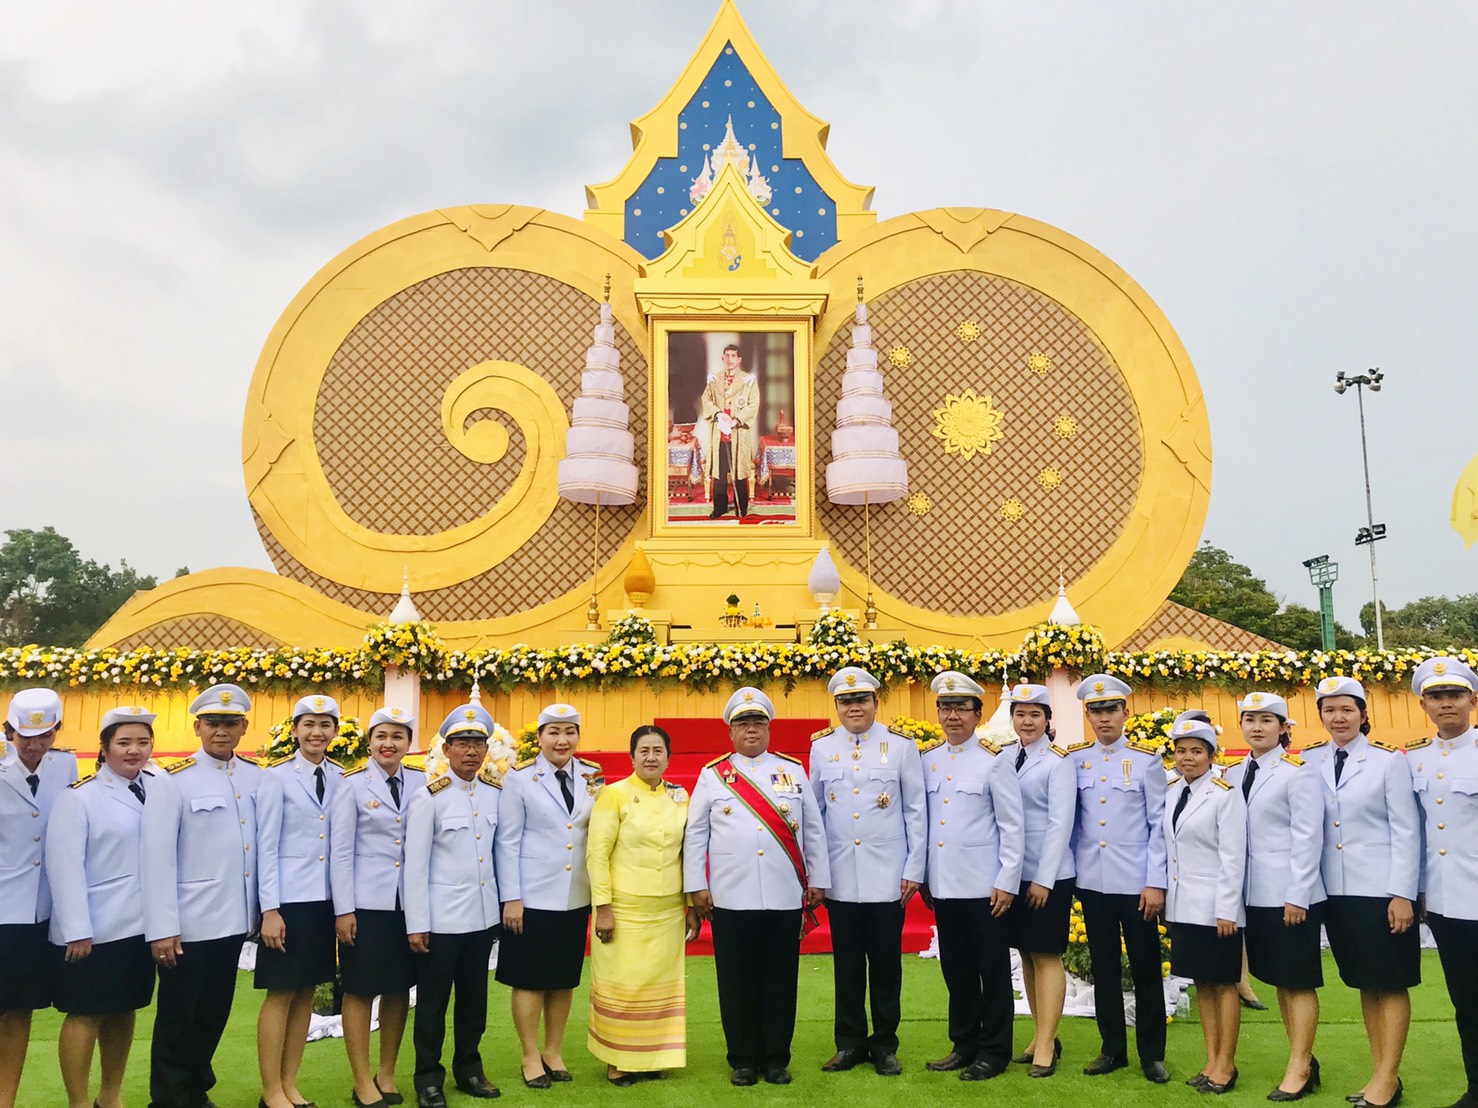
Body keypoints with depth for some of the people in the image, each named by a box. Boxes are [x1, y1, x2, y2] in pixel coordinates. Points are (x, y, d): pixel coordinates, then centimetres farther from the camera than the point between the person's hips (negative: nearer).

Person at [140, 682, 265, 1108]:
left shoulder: (257, 778, 4)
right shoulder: (174, 780, -8)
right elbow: (157, 857, -11)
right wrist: (162, 928, -14)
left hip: (234, 921, 5)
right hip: (189, 924, -5)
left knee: (215, 1014, 17)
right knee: (177, 1019, 8)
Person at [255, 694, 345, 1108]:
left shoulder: (341, 778, 6)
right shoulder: (277, 777, -6)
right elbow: (266, 846, -8)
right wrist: (270, 909, -12)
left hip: (326, 900, 5)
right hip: (289, 900, -4)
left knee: (306, 994, 11)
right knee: (281, 994, 2)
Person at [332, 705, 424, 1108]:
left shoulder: (422, 783, 4)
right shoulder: (353, 785, -3)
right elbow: (340, 851, -5)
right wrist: (343, 909, -9)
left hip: (410, 903, 3)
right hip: (366, 902, -3)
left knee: (399, 988, 10)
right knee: (360, 990, 5)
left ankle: (387, 1074, 26)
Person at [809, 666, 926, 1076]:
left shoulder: (901, 745, 0)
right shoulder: (821, 747, 5)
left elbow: (915, 811, 1)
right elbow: (814, 812, 8)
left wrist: (914, 869, -2)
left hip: (888, 876, -1)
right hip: (840, 877, 2)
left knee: (886, 965, 7)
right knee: (847, 964, 9)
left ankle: (885, 1045, 20)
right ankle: (849, 1042, 22)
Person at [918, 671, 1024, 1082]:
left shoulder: (996, 758, -6)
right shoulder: (927, 758, 7)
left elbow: (1012, 825, -7)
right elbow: (922, 820, 11)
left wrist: (1007, 882, -10)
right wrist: (922, 874, 10)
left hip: (984, 886, -4)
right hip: (943, 884, 5)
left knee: (993, 970, 5)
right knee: (956, 970, 13)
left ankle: (994, 1052, 17)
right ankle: (964, 1044, 26)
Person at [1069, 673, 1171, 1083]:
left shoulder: (1147, 758, -3)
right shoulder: (1074, 759, 4)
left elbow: (1160, 824, -4)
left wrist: (1156, 882, -8)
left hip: (1135, 882, -3)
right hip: (1092, 881, 3)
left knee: (1145, 969, 5)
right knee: (1103, 968, 11)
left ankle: (1152, 1053, 17)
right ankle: (1113, 1049, 22)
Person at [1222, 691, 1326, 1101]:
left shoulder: (1298, 773, -8)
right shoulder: (1233, 776, 9)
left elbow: (1307, 838, -12)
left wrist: (1297, 896, -15)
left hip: (1290, 895, -6)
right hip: (1254, 895, 6)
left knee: (1298, 980, 2)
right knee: (1277, 978, 13)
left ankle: (1299, 1068, 12)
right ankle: (1302, 1061, 25)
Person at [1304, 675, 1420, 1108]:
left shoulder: (1389, 759, -6)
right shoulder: (1309, 761, 4)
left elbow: (1406, 830, -7)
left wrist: (1402, 894, -11)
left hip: (1382, 890, -4)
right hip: (1335, 892, 4)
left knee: (1391, 983, 3)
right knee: (1363, 982, 13)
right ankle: (1378, 1072, 24)